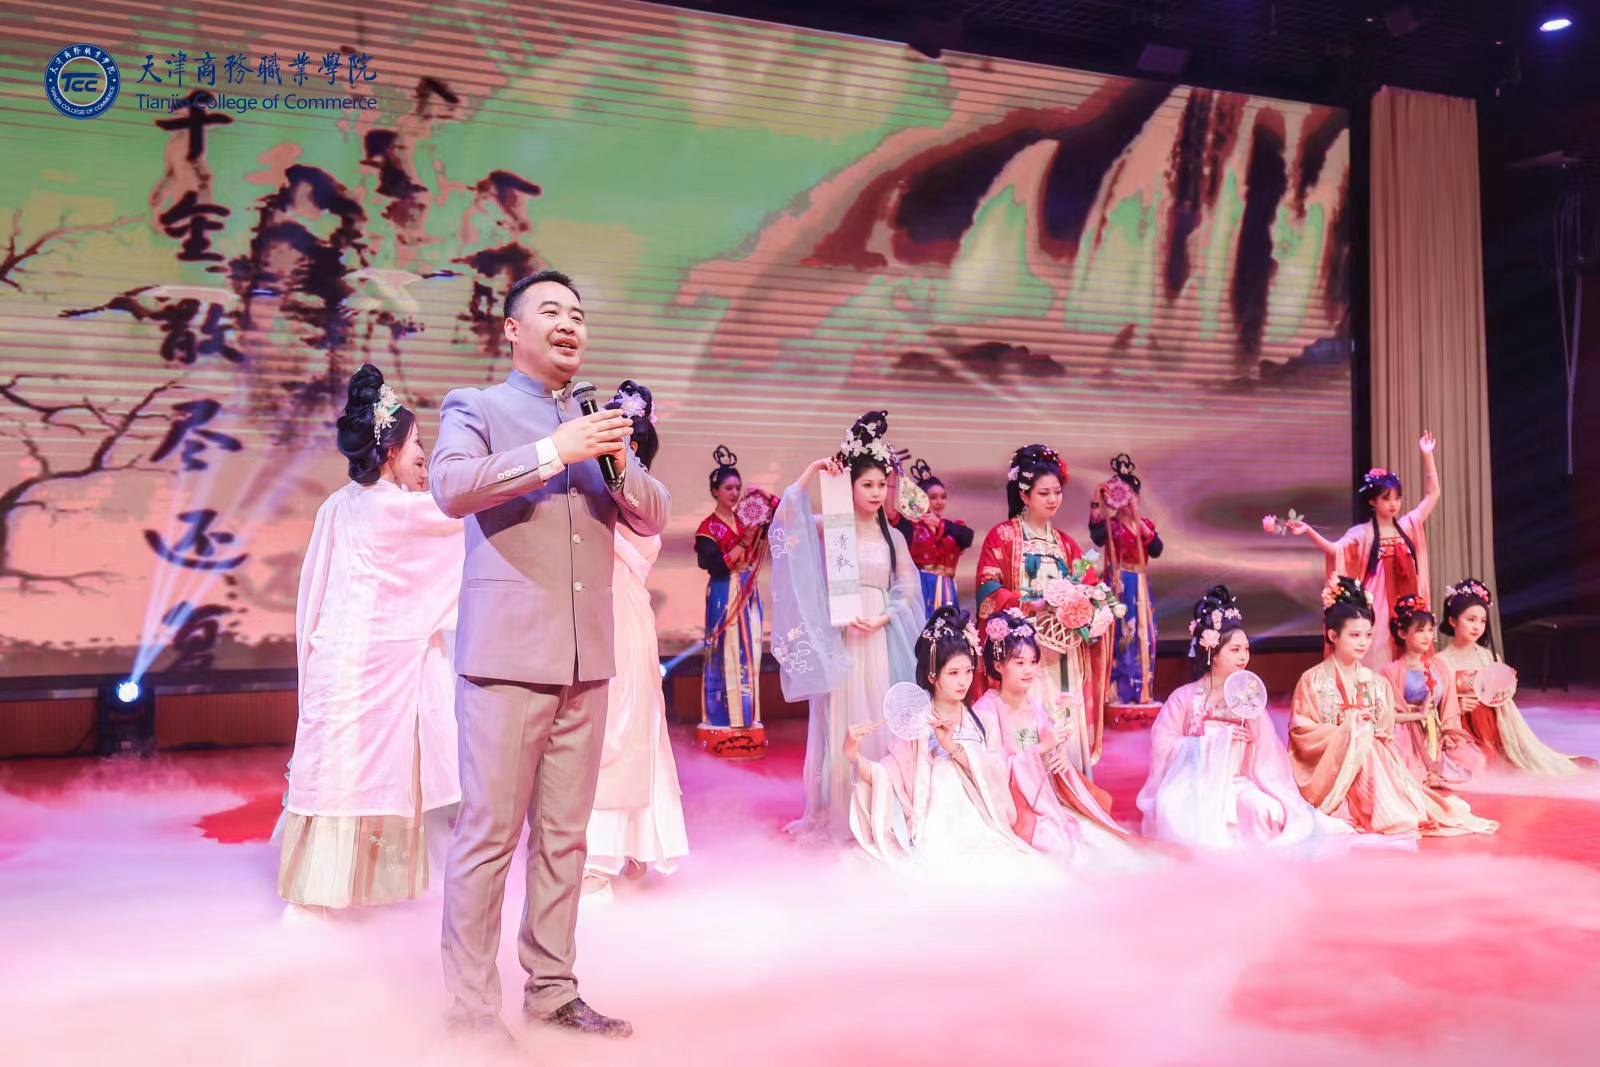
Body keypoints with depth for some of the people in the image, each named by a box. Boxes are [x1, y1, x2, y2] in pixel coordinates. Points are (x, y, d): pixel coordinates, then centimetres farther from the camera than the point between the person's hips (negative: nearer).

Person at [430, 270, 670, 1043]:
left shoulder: (598, 422, 17)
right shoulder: (475, 407, 4)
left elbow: (653, 520, 11)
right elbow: (450, 487, -15)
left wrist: (619, 461, -7)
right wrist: (553, 453, -19)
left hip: (586, 658, 5)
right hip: (506, 653, -5)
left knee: (564, 835, 10)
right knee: (489, 834, -2)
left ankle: (552, 988, 21)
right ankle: (471, 1006, 8)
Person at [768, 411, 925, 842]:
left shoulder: (893, 537, 11)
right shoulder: (828, 528, 2)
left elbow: (908, 590, 9)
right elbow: (787, 518, -14)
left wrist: (881, 618, -7)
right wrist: (811, 473, -17)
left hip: (880, 640, 3)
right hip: (838, 639, -3)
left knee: (877, 721, 4)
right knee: (840, 722, -1)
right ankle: (836, 813, 8)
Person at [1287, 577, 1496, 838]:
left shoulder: (1376, 683, 11)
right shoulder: (1312, 680, -1)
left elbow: (1385, 731, 11)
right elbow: (1301, 732, -6)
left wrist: (1375, 733, -12)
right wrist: (1343, 730, -15)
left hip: (1373, 759, 4)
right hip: (1327, 765, -4)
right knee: (1360, 742, -29)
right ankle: (1386, 816, -33)